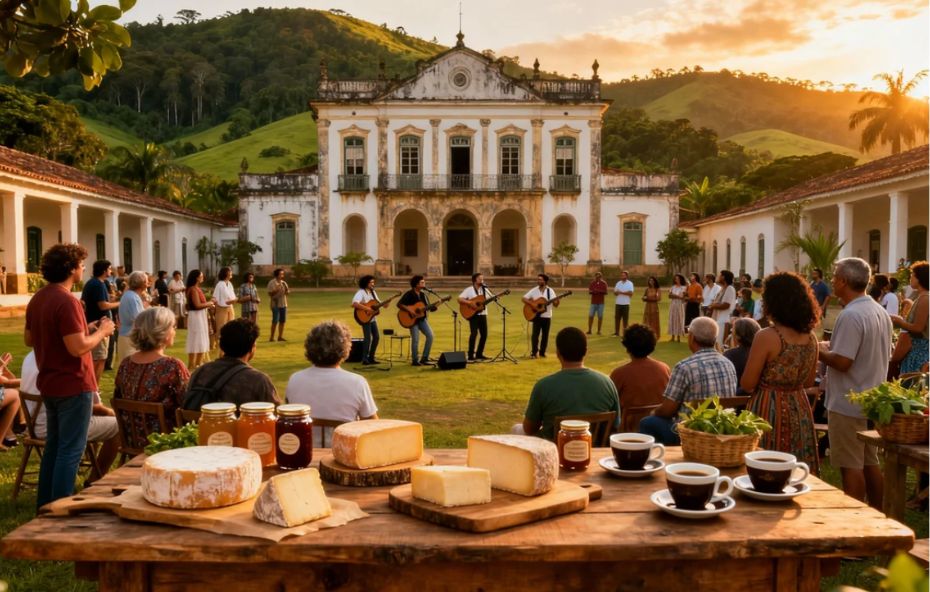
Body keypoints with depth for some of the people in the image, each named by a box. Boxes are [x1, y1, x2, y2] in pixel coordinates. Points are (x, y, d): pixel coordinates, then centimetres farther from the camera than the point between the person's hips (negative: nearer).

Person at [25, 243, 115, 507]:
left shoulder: (38, 299, 6)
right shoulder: (66, 302, -22)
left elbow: (29, 339, 15)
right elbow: (78, 348, -27)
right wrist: (102, 331, -9)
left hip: (49, 384, 9)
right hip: (73, 386, -9)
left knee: (54, 444, 20)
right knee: (71, 449, 0)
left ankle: (46, 503, 30)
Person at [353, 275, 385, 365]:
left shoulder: (373, 292, 11)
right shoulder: (361, 292, -16)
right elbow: (354, 304, -30)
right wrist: (367, 309, -31)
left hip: (373, 318, 9)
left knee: (376, 337, 7)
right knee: (368, 338, -11)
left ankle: (371, 357, 16)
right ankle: (365, 359, -1)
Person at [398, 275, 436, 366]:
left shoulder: (422, 294, 11)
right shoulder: (409, 294, -10)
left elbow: (429, 307, 10)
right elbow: (399, 304, -17)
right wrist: (409, 310, -24)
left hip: (422, 319, 7)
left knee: (430, 335, -5)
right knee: (415, 339, -12)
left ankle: (424, 359, 4)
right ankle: (415, 360, 6)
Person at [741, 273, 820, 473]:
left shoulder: (766, 337, -17)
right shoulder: (811, 338, 2)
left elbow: (747, 385, -12)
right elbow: (809, 382, 13)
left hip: (769, 411, -6)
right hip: (800, 411, 6)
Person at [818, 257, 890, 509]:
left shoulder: (850, 315, -21)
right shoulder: (881, 312, 8)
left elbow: (842, 362, -26)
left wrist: (819, 351, -7)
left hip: (848, 403, -9)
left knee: (851, 466, 0)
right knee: (870, 462, 17)